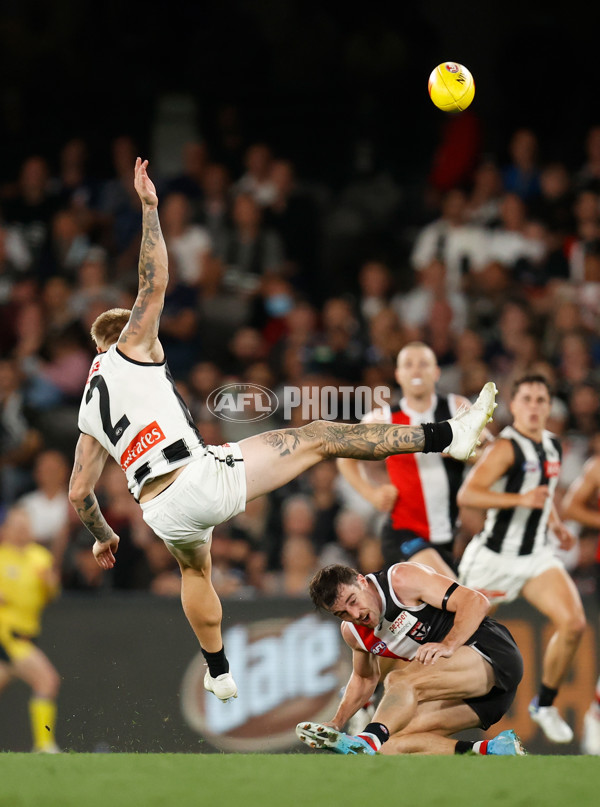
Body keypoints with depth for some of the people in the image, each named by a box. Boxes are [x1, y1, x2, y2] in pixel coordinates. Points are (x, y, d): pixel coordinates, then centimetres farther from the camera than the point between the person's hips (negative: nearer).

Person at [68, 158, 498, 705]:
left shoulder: (89, 414, 25)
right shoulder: (131, 348, 10)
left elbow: (78, 493, 25)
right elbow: (155, 284, 3)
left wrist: (103, 535, 42)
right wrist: (149, 208, 8)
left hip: (162, 514, 6)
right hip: (202, 479, -6)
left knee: (195, 566, 40)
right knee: (320, 438, 3)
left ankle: (219, 674, 49)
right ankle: (448, 437, -3)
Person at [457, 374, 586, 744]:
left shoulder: (553, 446, 8)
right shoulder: (507, 447, -17)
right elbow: (467, 495, -28)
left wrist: (557, 524, 12)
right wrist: (521, 500, -36)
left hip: (537, 555, 6)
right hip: (495, 557, -6)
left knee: (573, 623, -14)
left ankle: (545, 704, 2)